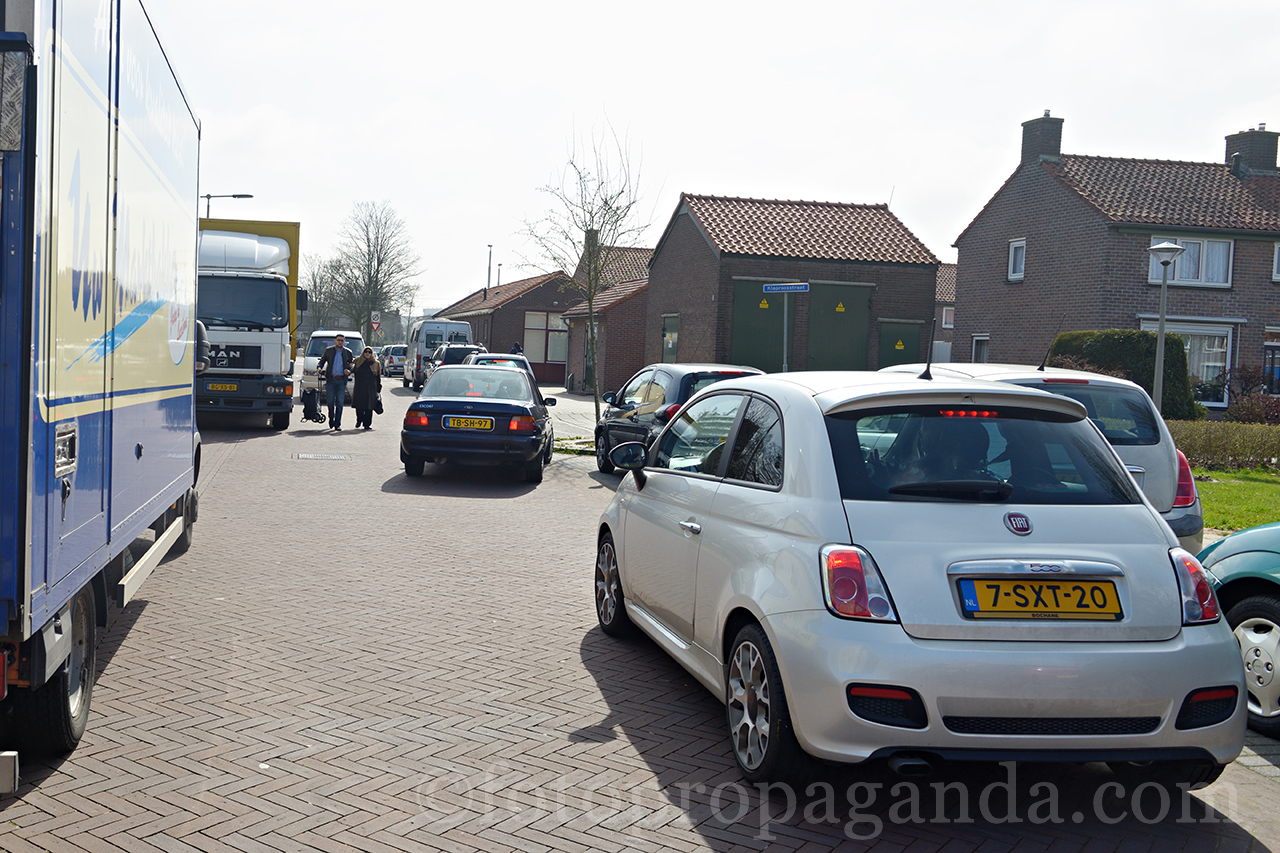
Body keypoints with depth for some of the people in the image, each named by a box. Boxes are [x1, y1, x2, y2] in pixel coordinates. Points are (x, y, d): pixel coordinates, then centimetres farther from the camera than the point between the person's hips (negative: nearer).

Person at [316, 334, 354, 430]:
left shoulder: (348, 352, 9)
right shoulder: (328, 351, 9)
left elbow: (351, 365, 13)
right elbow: (322, 361, 13)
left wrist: (349, 371, -8)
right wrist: (319, 368, -7)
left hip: (341, 381, 0)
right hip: (330, 379, 0)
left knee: (340, 403, -4)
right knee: (331, 402, 1)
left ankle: (337, 424, -2)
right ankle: (331, 419, 23)